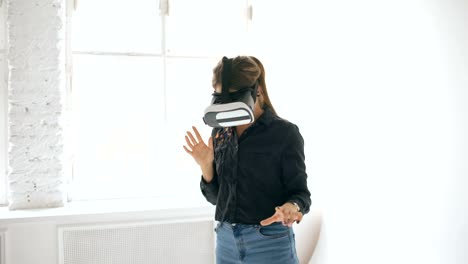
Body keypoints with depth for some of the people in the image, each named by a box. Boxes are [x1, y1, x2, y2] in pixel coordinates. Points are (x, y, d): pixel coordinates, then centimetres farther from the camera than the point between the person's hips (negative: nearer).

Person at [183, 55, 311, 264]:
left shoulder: (285, 133, -11)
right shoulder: (219, 132, 3)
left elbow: (300, 192, -9)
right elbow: (216, 196, 6)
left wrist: (290, 207, -30)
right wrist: (206, 165, -10)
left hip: (270, 242, -4)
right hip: (226, 240, 4)